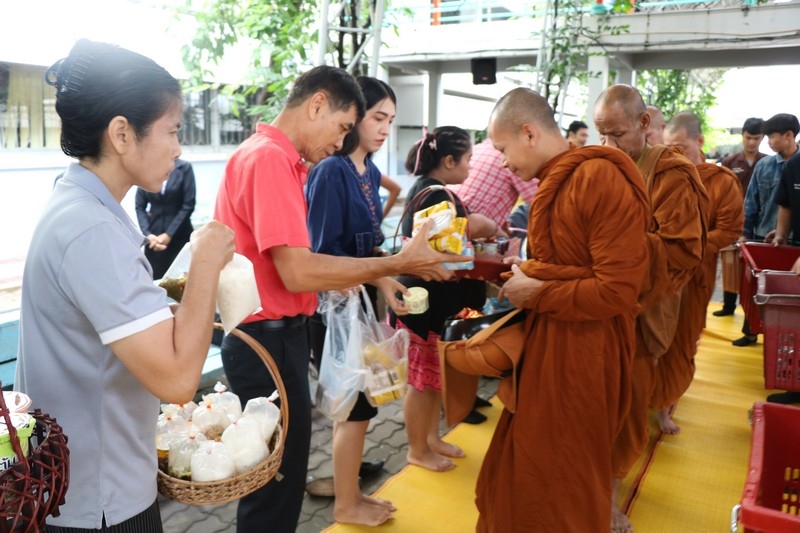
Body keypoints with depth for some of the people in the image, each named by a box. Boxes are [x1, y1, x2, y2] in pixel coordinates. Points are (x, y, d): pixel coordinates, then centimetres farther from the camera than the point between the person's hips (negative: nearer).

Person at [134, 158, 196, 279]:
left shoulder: (184, 167, -2)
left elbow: (188, 205, -5)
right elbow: (139, 207, 5)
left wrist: (169, 234, -9)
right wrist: (147, 234, -9)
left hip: (179, 237, -1)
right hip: (153, 237, 2)